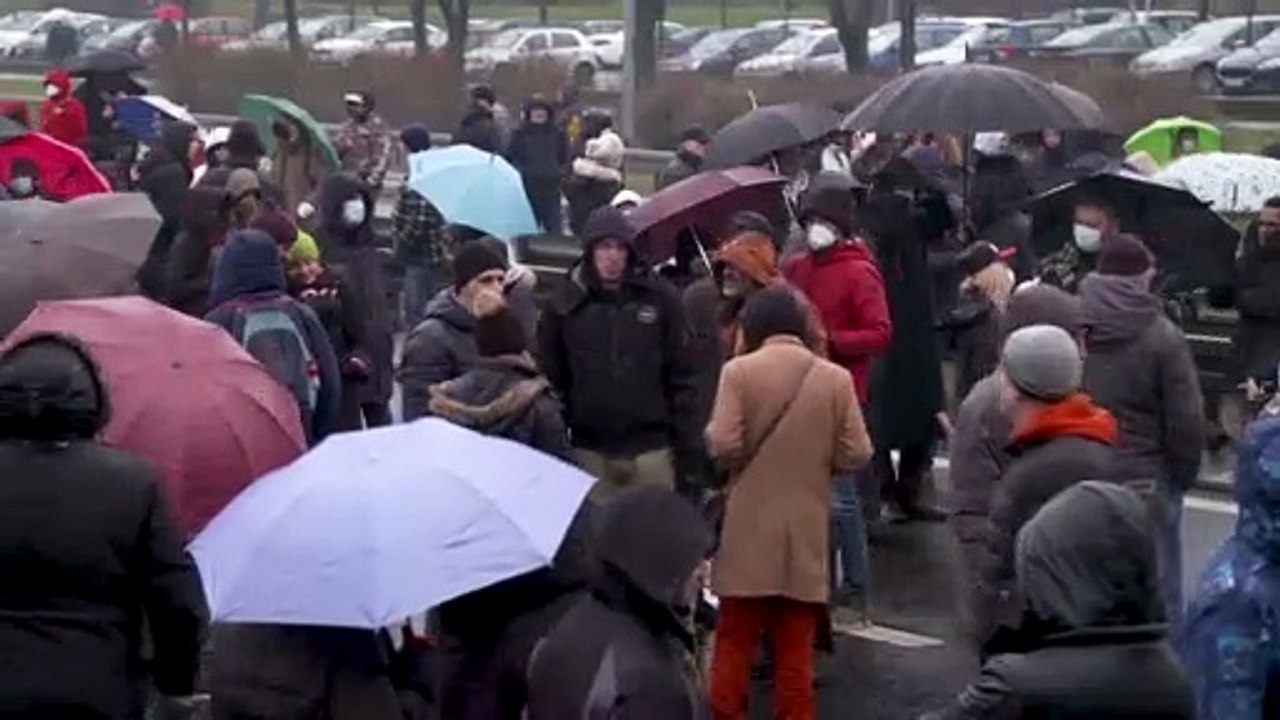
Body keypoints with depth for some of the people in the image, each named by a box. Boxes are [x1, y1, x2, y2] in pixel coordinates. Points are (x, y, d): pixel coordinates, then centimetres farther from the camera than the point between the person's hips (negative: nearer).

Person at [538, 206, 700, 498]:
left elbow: (681, 376, 2)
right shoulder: (564, 306, 0)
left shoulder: (661, 299, -1)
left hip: (651, 447, 0)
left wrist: (688, 441, 0)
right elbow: (550, 378, 5)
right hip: (590, 449, 0)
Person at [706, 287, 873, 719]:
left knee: (735, 642, 9)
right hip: (807, 532, 2)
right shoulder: (836, 378, -2)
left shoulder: (739, 371, -8)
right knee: (796, 647, 10)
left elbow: (724, 446, -14)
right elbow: (857, 455, -3)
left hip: (750, 529, -2)